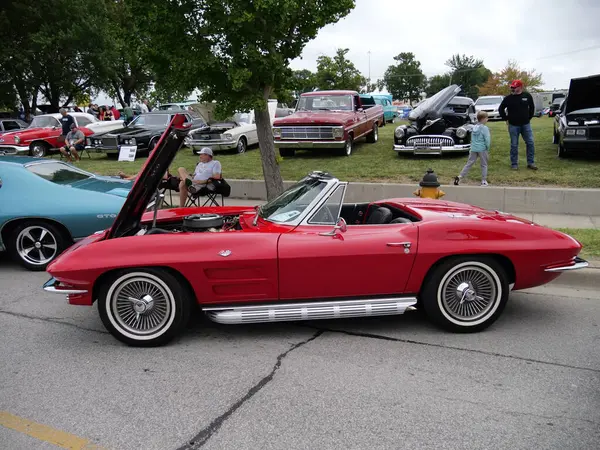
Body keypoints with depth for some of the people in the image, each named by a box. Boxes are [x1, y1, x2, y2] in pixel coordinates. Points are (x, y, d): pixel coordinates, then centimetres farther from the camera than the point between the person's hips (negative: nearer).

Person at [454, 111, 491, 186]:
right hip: (482, 149, -5)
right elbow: (487, 139, -13)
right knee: (484, 165, 7)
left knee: (469, 163, 8)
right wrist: (488, 148, -1)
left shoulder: (474, 127, 9)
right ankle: (484, 181, 9)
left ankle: (460, 176, -2)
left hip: (473, 149, 5)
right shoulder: (484, 128, -12)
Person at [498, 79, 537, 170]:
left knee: (530, 143, 1)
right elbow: (500, 109, 8)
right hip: (513, 125, -2)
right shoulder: (508, 98, -3)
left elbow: (532, 107, 16)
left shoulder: (527, 96, 1)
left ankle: (531, 163, 11)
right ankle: (514, 164, 12)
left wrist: (529, 117, 11)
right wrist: (506, 118, 3)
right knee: (514, 145, 3)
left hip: (526, 124, 2)